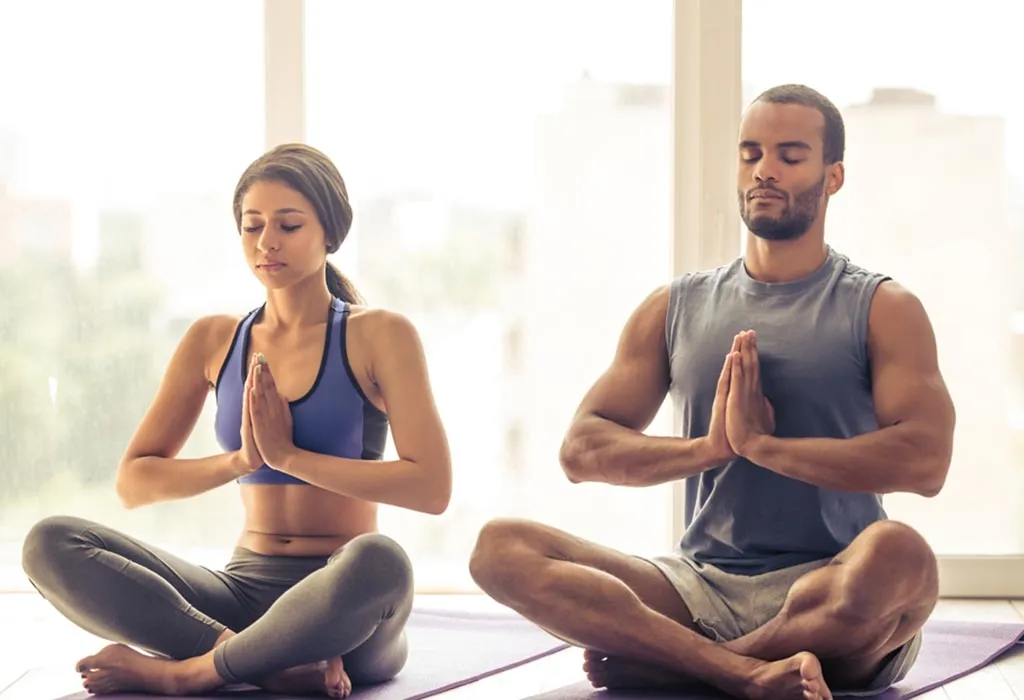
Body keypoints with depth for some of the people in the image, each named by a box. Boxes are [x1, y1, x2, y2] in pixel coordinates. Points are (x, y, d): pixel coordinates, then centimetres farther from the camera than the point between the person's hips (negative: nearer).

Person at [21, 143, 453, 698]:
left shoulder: (379, 336, -1)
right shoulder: (213, 341, 10)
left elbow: (431, 488, -12)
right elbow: (132, 483, 8)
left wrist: (289, 455, -13)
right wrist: (239, 460, -9)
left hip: (341, 604, -4)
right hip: (245, 588, 4)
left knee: (378, 560, -40)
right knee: (50, 543, -17)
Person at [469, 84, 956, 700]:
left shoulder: (882, 309, 4)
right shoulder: (676, 308, 14)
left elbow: (925, 461, -13)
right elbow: (582, 451, 5)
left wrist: (762, 444, -16)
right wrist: (708, 447, -11)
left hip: (828, 597, -3)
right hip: (701, 587, 3)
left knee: (899, 555, -38)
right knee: (502, 547, -19)